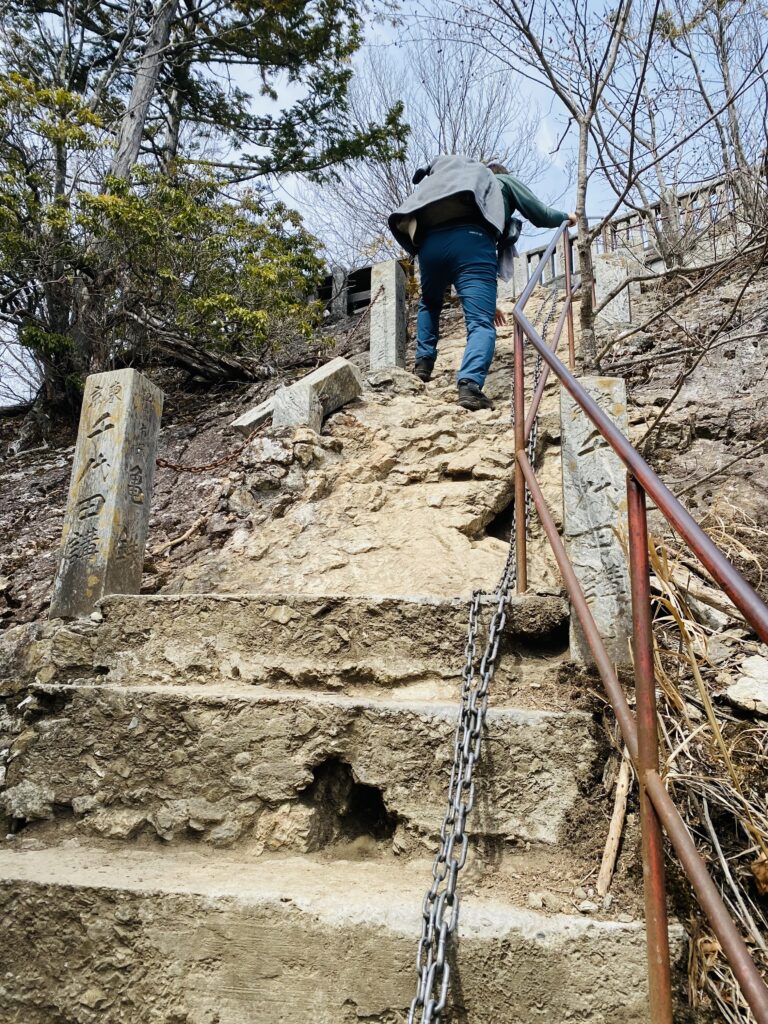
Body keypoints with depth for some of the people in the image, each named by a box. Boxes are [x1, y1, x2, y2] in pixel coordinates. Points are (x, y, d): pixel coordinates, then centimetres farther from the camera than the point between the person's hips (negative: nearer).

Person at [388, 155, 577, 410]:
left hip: (429, 240, 5)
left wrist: (483, 299, 47)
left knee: (429, 304, 33)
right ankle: (470, 385, -32)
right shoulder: (505, 182, 33)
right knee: (481, 323, -10)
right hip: (471, 238, -5)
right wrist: (565, 217, 52)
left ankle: (423, 363, 24)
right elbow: (541, 216, 28)